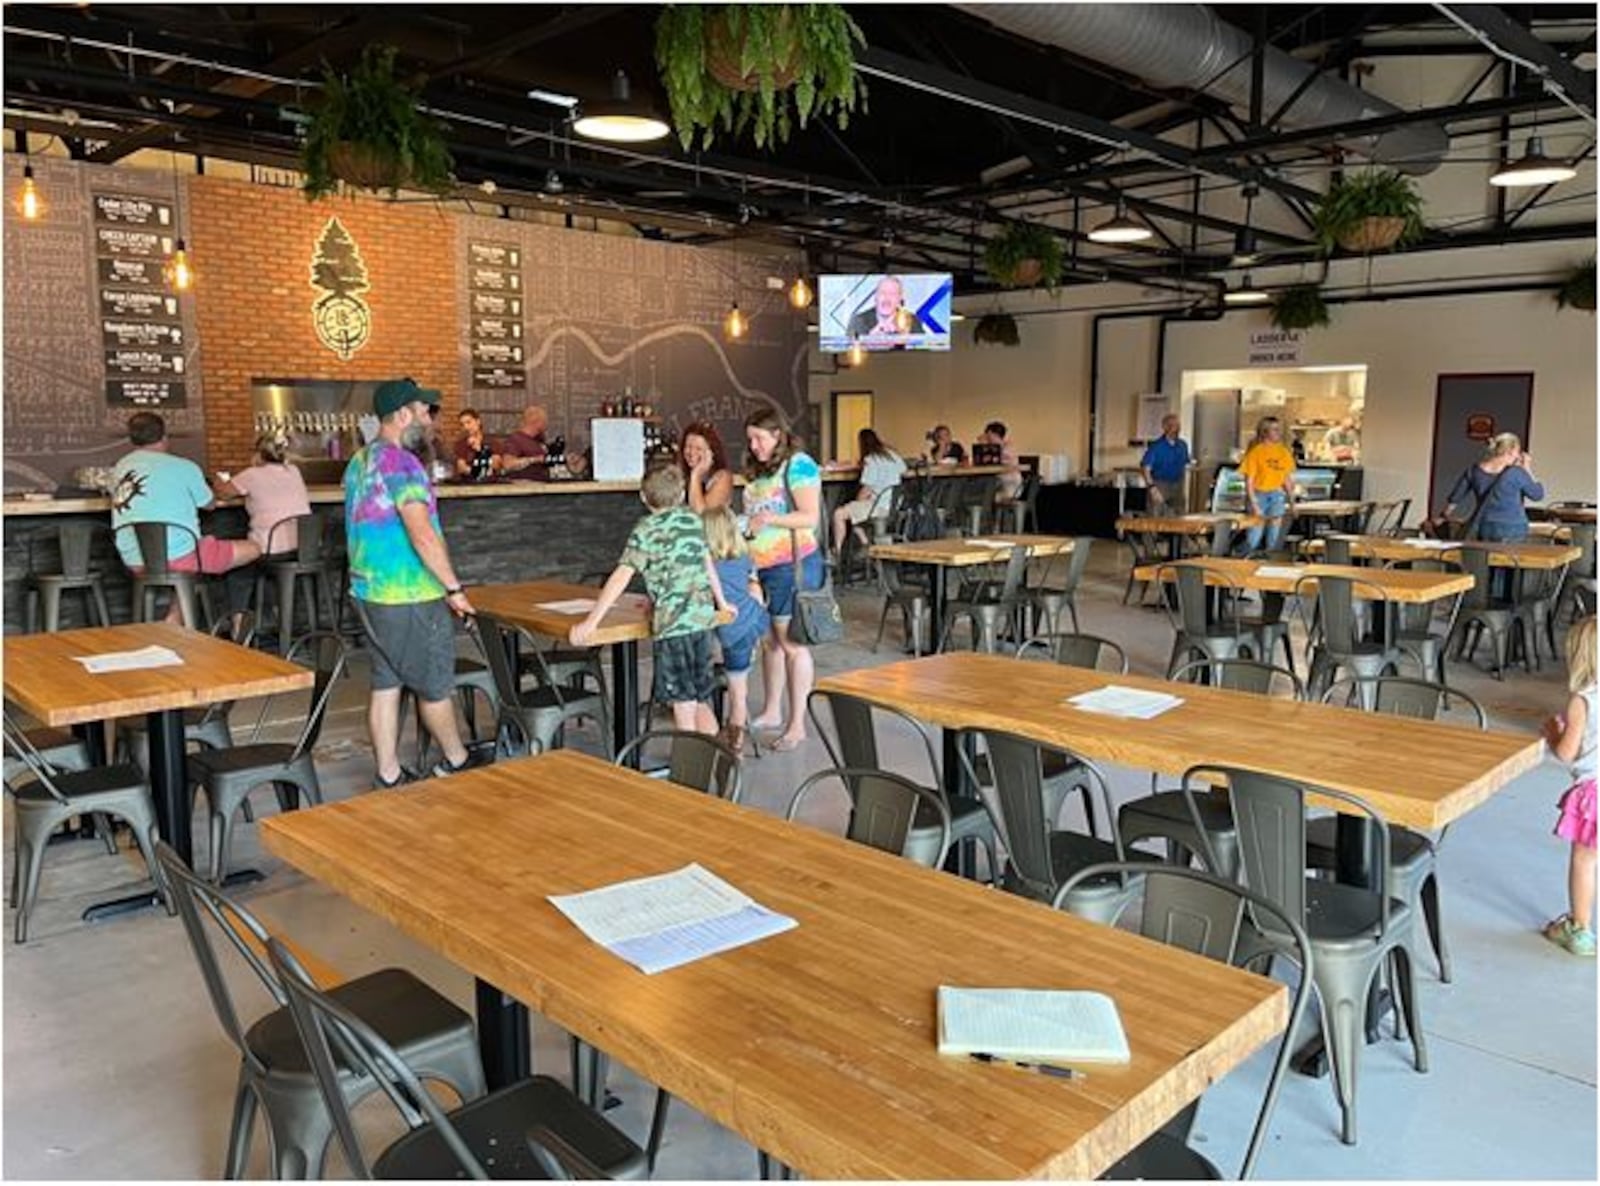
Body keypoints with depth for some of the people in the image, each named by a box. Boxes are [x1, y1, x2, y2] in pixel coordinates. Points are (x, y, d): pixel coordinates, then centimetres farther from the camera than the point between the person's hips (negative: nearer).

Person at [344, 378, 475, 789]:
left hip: (370, 592, 9)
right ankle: (456, 762, 23)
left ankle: (389, 776, 17)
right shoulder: (400, 462, -17)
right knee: (434, 685, 7)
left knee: (385, 685, 11)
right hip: (410, 597, -9)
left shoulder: (360, 461, 13)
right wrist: (454, 588, -19)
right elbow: (423, 535, -25)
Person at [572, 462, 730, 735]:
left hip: (673, 623, -6)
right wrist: (721, 603, 38)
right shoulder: (693, 519, 12)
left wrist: (591, 622, -14)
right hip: (703, 618, 6)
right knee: (701, 702, 16)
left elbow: (622, 576, -13)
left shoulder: (646, 530, -4)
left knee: (683, 706, 0)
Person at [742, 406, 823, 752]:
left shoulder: (798, 465, -9)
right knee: (770, 640, 14)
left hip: (792, 565, -8)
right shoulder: (757, 471, 16)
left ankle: (797, 724, 3)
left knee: (792, 643, -3)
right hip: (761, 565, 8)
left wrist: (770, 519, -25)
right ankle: (772, 712, 26)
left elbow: (811, 517, -15)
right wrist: (741, 523, 5)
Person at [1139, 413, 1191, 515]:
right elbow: (1145, 468, -15)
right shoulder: (1156, 446, -10)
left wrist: (1185, 491, 12)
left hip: (1177, 487, 6)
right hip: (1160, 486, -6)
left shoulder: (1183, 445, 7)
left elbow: (1185, 468, 15)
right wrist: (1152, 488, -26)